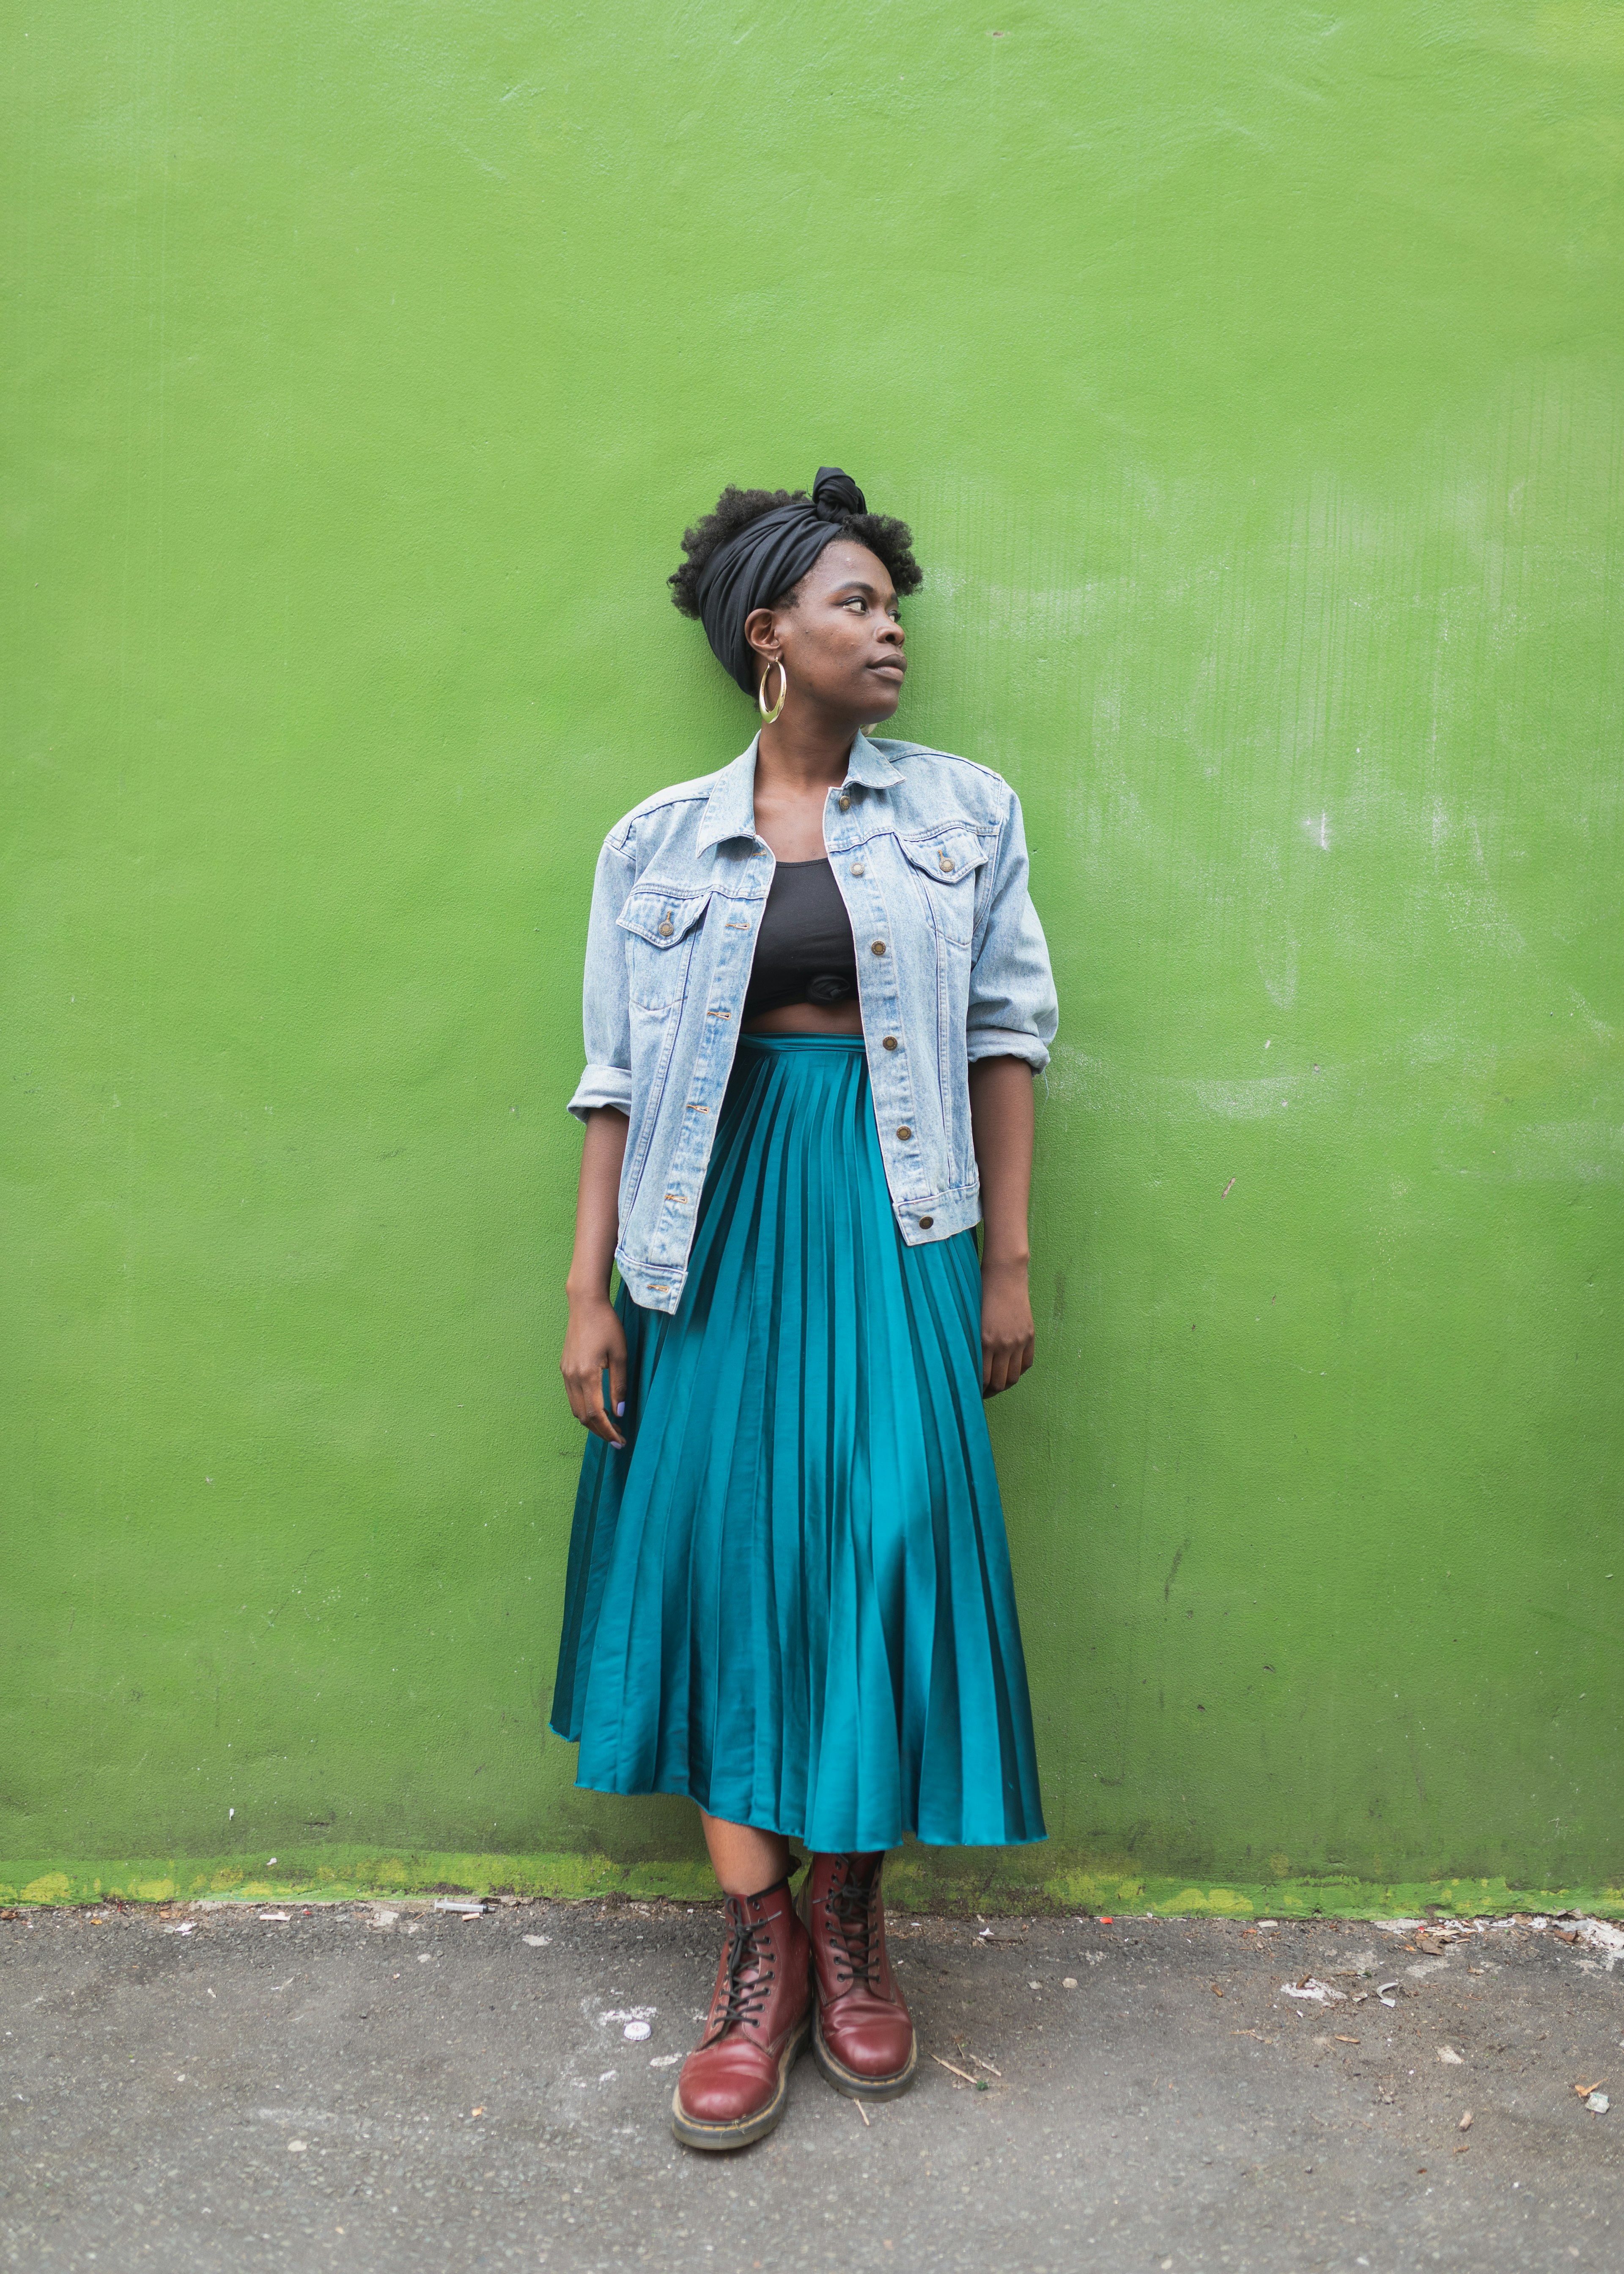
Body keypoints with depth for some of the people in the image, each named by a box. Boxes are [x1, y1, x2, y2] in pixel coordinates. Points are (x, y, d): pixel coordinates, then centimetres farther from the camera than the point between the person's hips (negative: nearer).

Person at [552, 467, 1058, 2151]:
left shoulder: (965, 812, 7)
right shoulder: (660, 841, 7)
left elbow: (1006, 1038, 6)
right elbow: (620, 1078, 5)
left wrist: (1008, 1259, 2)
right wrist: (590, 1292, 1)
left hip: (893, 1213, 0)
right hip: (722, 1213, 1)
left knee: (888, 1543, -2)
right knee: (719, 1545, 0)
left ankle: (849, 1919, 19)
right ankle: (757, 1950, 13)